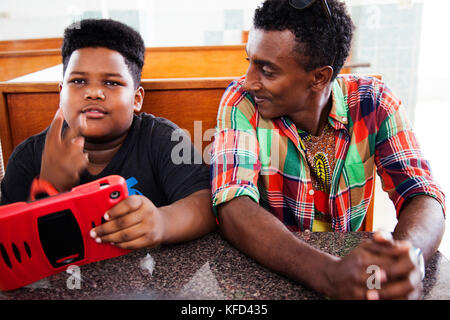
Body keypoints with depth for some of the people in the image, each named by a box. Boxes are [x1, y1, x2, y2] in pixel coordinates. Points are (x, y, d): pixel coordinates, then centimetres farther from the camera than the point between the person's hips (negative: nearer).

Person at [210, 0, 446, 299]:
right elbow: (232, 206, -24)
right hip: (265, 270, -3)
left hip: (348, 260, 4)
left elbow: (423, 196, -12)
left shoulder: (373, 102, -8)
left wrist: (408, 257, -35)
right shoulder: (242, 101, -13)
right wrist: (328, 274, -39)